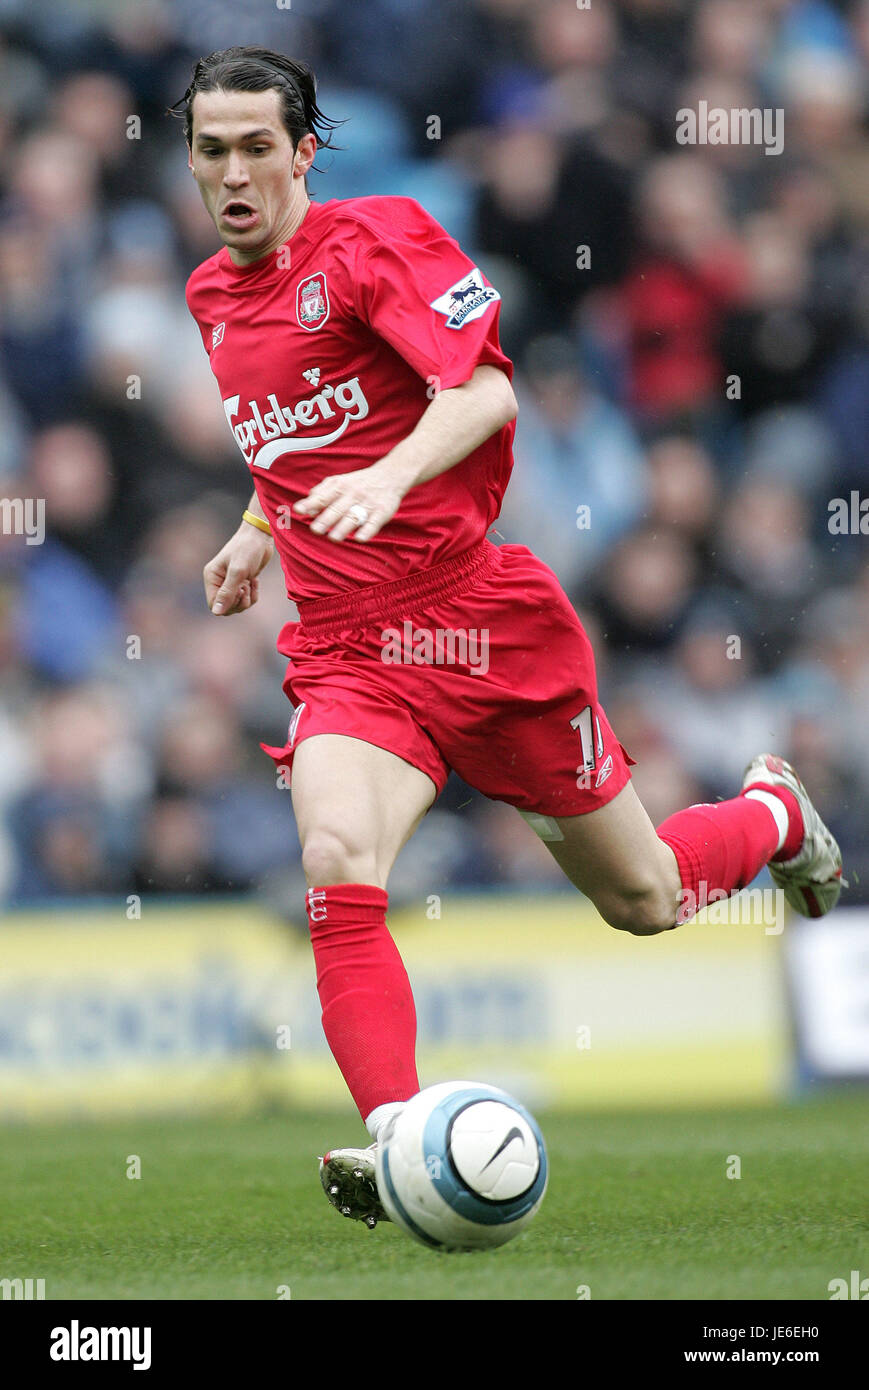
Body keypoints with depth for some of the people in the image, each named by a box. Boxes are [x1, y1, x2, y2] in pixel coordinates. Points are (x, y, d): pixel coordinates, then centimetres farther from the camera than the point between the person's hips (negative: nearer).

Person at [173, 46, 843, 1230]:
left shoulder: (377, 237, -9)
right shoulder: (213, 298, 13)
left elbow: (485, 390, -22)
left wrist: (387, 478, -38)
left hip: (483, 623, -4)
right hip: (347, 652, 4)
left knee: (643, 901, 10)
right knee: (337, 870, -28)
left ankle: (774, 813, 43)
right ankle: (396, 1136, -35)